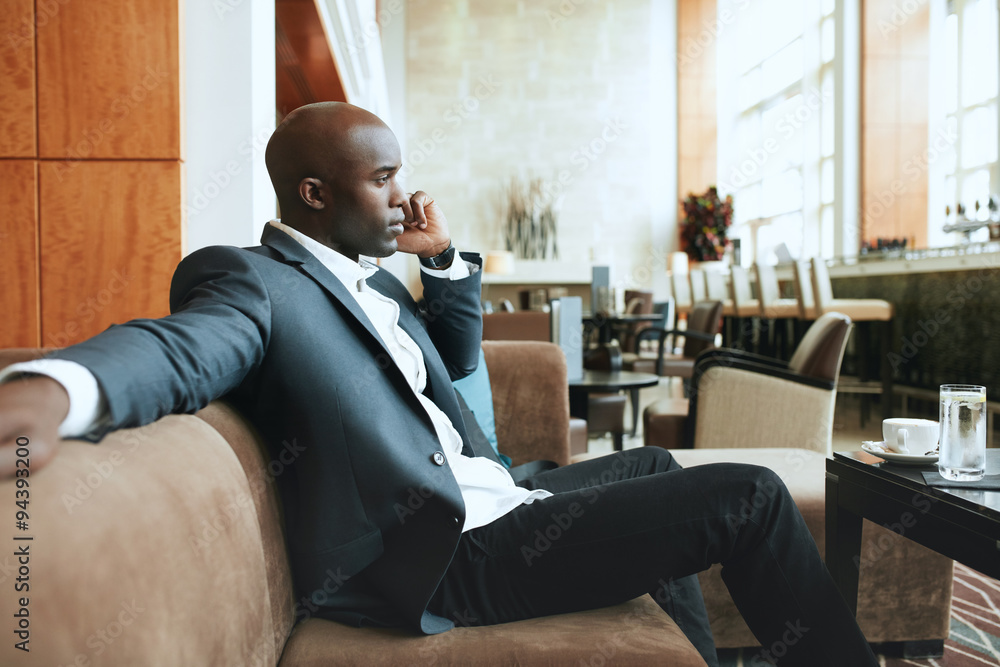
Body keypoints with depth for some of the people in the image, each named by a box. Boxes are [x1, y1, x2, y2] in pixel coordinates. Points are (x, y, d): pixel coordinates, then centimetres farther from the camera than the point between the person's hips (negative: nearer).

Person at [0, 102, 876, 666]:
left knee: (653, 468, 31)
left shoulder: (368, 280, 16)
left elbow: (456, 360, 27)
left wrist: (445, 259, 13)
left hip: (481, 502, 10)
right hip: (448, 556, -10)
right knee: (749, 495, -9)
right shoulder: (255, 281, -11)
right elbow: (180, 347, -32)